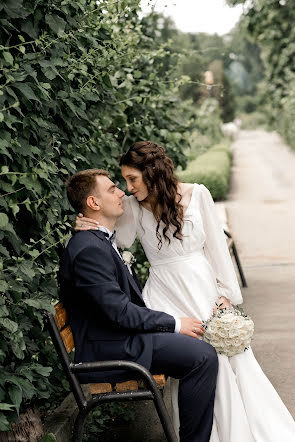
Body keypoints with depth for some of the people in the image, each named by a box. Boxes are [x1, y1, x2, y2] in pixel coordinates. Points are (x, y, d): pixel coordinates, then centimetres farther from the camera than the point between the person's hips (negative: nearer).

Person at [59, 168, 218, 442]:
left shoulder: (100, 241, 14)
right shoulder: (88, 249, -20)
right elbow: (120, 312, -22)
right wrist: (174, 324, -13)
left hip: (120, 337, 11)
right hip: (107, 352, -11)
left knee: (201, 349, 11)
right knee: (203, 356, -18)